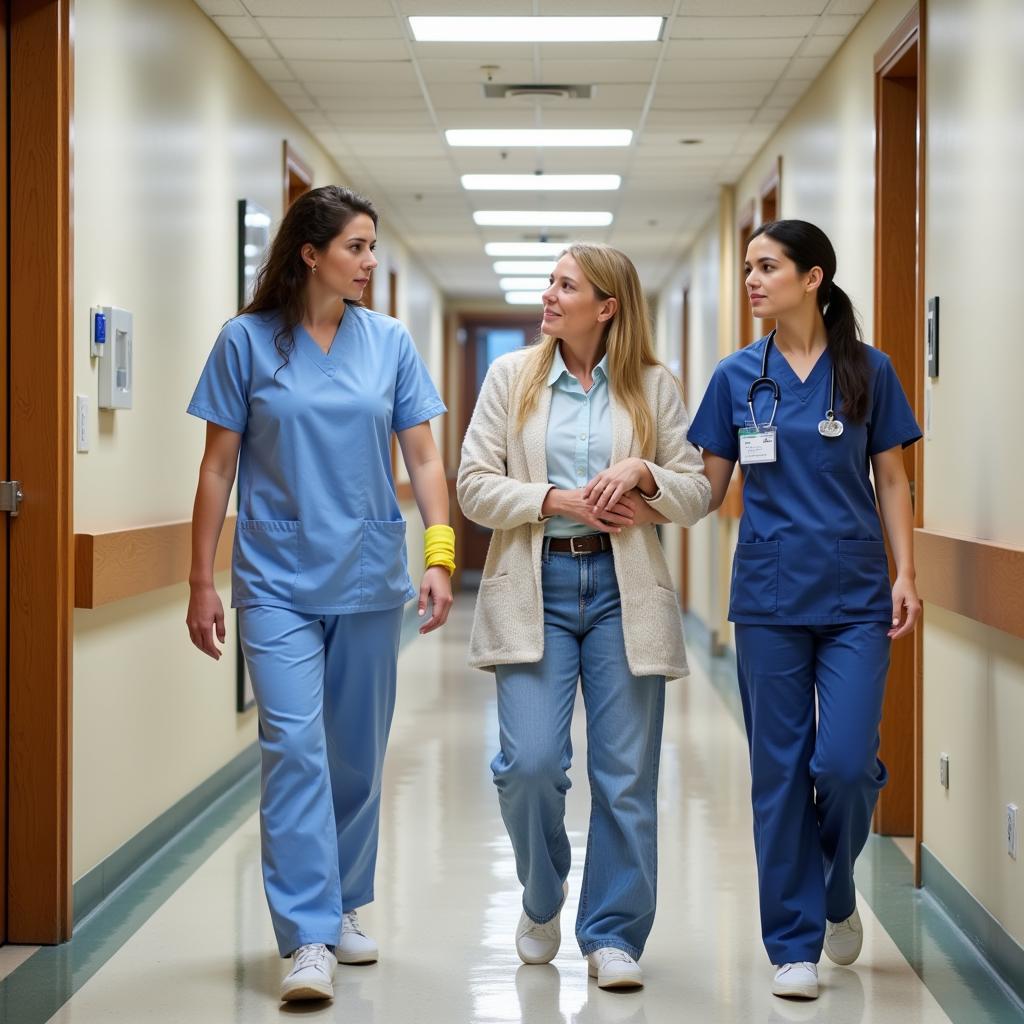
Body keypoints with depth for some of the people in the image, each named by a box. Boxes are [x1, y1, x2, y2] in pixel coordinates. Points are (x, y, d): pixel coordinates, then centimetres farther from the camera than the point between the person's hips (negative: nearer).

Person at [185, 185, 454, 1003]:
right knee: (294, 746, -13)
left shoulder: (390, 343, 3)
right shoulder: (248, 341, -3)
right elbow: (218, 468, 1)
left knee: (358, 754, 11)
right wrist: (202, 582, -1)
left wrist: (441, 554, -8)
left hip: (369, 579, 3)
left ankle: (345, 907, 28)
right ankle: (308, 939, -11)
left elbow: (423, 458, 4)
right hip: (279, 579, -3)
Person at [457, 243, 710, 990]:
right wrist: (557, 499, -12)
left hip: (622, 588, 0)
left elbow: (697, 494, 6)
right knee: (531, 763, -10)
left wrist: (643, 473, -14)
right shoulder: (512, 376, 6)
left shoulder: (655, 387, 6)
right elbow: (476, 486, 2)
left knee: (626, 777, 2)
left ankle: (614, 935, 15)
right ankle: (542, 902, 18)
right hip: (535, 586, 0)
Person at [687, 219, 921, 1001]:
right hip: (770, 595, 1)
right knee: (780, 770, 4)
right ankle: (795, 943, 14)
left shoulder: (866, 370, 1)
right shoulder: (739, 376, 4)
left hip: (854, 596, -1)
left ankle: (838, 892, 22)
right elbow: (708, 490, 7)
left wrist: (905, 573, -4)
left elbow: (891, 480, 4)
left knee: (847, 764, -9)